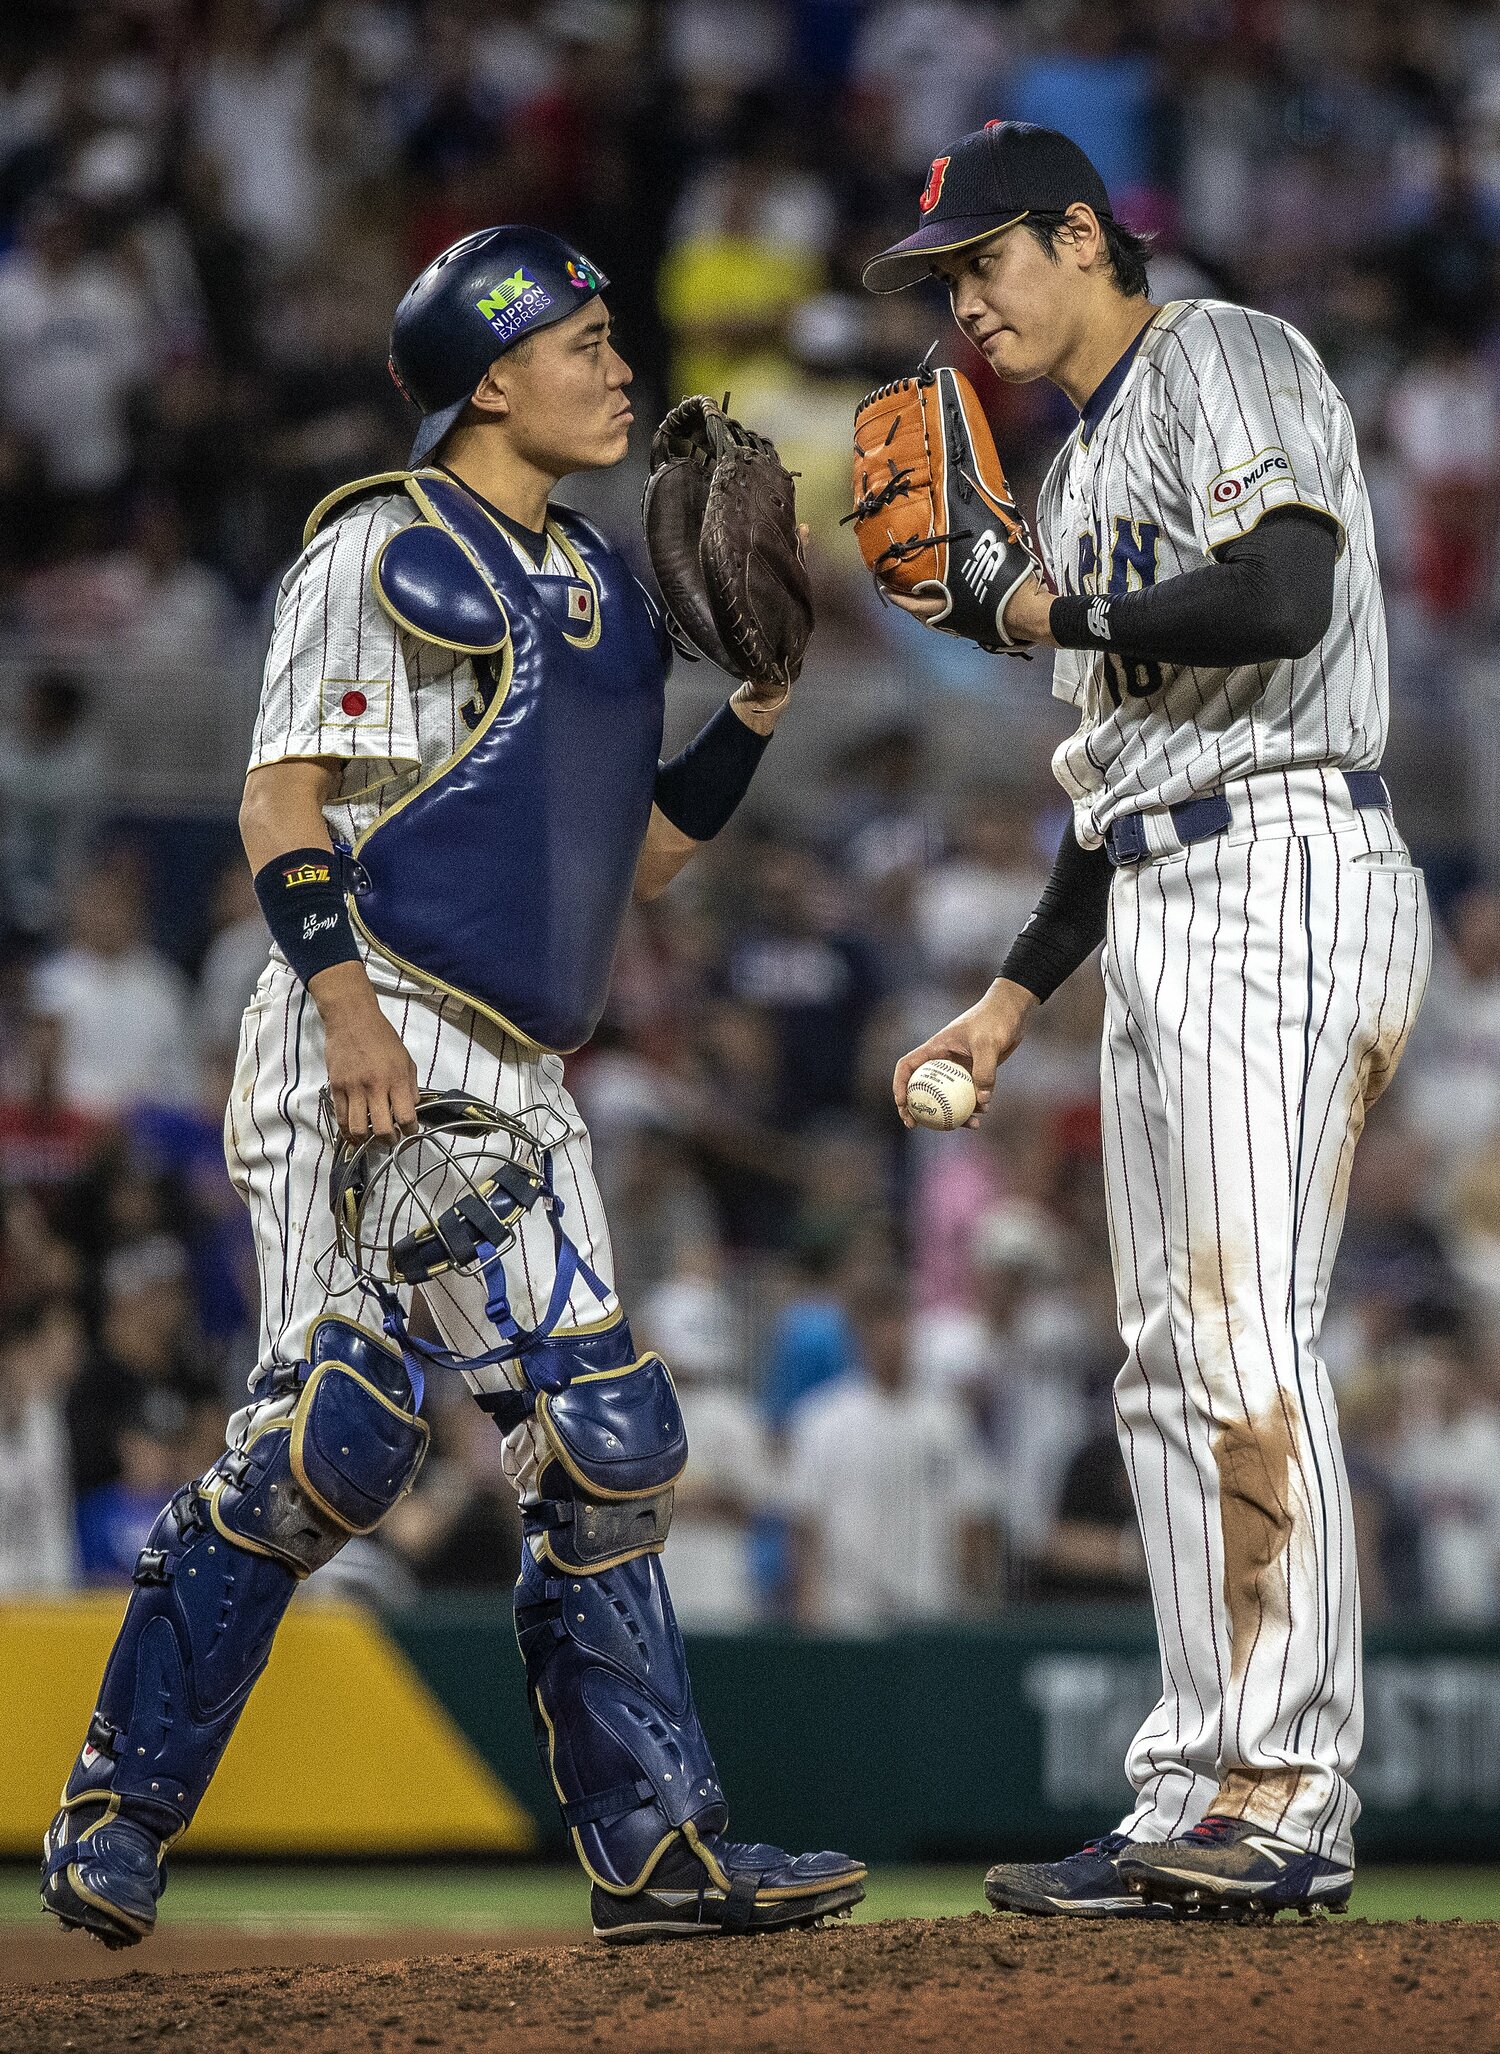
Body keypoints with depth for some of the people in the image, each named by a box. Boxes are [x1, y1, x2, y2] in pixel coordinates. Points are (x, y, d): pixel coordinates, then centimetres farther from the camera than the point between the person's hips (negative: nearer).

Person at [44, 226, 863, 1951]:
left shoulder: (596, 588, 21)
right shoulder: (384, 547, -3)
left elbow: (637, 851, 24)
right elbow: (282, 797, -11)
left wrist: (765, 699, 12)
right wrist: (344, 1002, -25)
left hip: (516, 1084, 8)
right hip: (373, 1045, -8)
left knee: (604, 1446, 4)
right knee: (331, 1432, -17)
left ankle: (657, 1848, 7)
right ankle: (117, 1807, -6)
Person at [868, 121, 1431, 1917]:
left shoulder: (1228, 361, -4)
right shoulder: (1081, 471, 25)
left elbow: (1280, 599, -21)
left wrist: (1056, 612, -8)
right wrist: (1015, 992, 24)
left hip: (1282, 878, -10)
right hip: (1159, 909, 10)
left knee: (1245, 1340, -16)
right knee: (1169, 1365, 7)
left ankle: (1286, 1803, -17)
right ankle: (1199, 1798, 9)